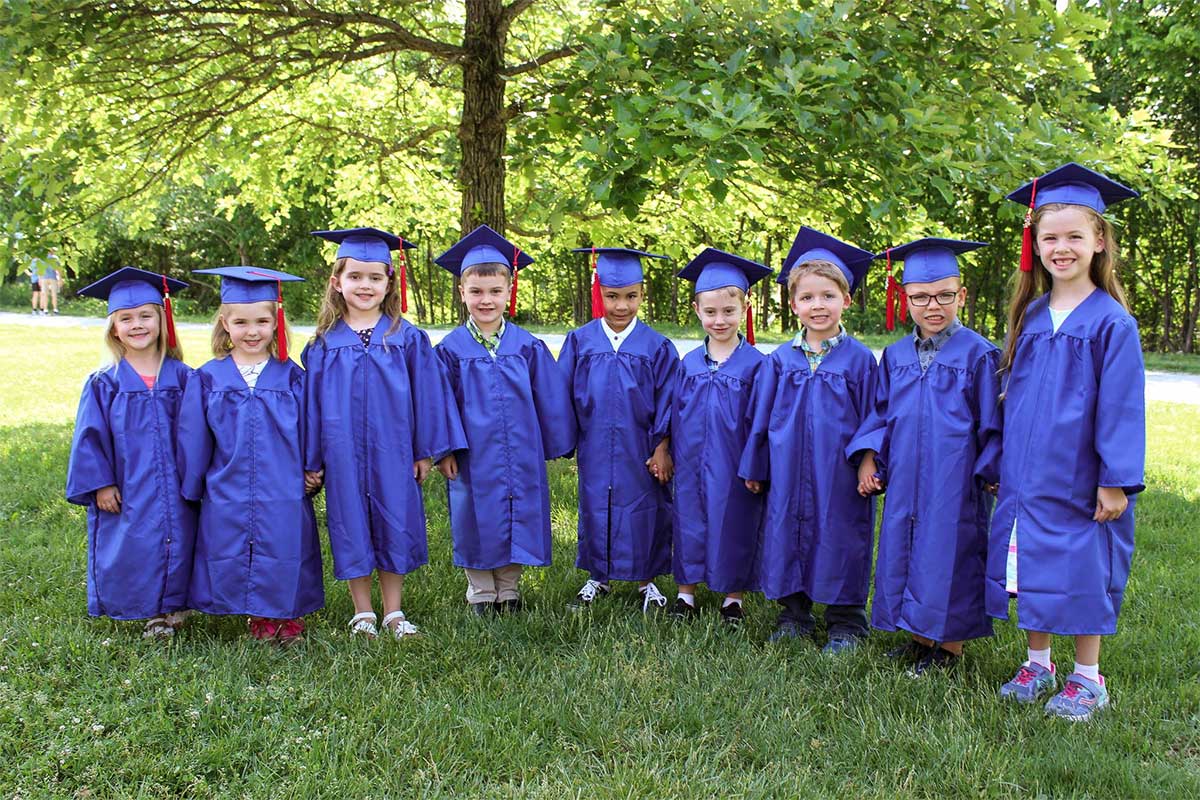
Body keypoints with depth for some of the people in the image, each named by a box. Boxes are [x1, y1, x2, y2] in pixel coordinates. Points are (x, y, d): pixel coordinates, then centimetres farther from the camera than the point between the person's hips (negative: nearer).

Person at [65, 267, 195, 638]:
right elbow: (90, 437, 0)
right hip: (125, 493, 0)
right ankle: (153, 612, 17)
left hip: (173, 491, 1)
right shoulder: (104, 383, -1)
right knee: (130, 552, 2)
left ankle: (169, 608, 20)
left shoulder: (182, 377, 1)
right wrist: (100, 483, -6)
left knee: (176, 548, 4)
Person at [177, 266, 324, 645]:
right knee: (238, 568, 8)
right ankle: (259, 619, 26)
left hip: (284, 498, -1)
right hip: (228, 500, 1)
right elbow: (193, 442, 5)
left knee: (282, 566, 4)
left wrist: (312, 473, 2)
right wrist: (193, 488, 7)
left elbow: (309, 430, 4)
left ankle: (285, 615, 25)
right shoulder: (207, 379, 2)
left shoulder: (291, 377, 1)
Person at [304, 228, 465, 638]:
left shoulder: (407, 338, -1)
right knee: (352, 532, 8)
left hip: (393, 452, 0)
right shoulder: (324, 344, 1)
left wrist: (425, 450, 1)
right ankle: (363, 614, 23)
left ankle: (393, 612, 22)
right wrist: (310, 460, 5)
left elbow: (426, 393, 2)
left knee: (394, 528, 8)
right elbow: (312, 402, 5)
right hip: (343, 454, 1)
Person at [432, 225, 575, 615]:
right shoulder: (451, 348, -4)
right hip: (472, 457, -1)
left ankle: (508, 590, 27)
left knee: (517, 520, 9)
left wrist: (556, 445, 4)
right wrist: (444, 449, -4)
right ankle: (480, 592, 26)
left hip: (520, 455, 1)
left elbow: (550, 400, 3)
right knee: (477, 523, 9)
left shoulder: (527, 346, -2)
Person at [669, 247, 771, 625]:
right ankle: (686, 594, 27)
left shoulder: (755, 364, -7)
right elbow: (676, 414, 10)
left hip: (734, 467, -3)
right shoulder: (689, 363, 4)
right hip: (691, 466, 3)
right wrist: (671, 456, 8)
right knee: (689, 526, 12)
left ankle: (733, 599, 23)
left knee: (734, 532, 8)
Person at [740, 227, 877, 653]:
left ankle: (846, 624, 20)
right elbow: (761, 418, 9)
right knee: (788, 539, 10)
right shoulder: (779, 362, 3)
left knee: (839, 543, 5)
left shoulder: (859, 359, -3)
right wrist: (754, 467, 10)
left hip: (840, 477, -3)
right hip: (788, 474, 3)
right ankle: (795, 614, 27)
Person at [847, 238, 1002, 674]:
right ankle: (920, 637, 27)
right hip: (904, 479, 5)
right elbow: (880, 414, 15)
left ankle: (950, 646, 16)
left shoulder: (978, 354, -6)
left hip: (955, 481, -5)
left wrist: (992, 471, -8)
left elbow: (992, 422, -4)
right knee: (904, 553, 11)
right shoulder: (895, 356, 8)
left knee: (948, 554, 1)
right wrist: (868, 457, 3)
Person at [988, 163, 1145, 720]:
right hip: (1026, 477, 5)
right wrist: (1001, 464, 12)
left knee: (1081, 573, 3)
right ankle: (1037, 664, 28)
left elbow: (1122, 405, -11)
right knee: (1032, 570, 12)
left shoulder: (1111, 322, -10)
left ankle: (1087, 679, 19)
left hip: (1079, 478, -5)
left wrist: (1117, 481, -14)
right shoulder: (1030, 316, 6)